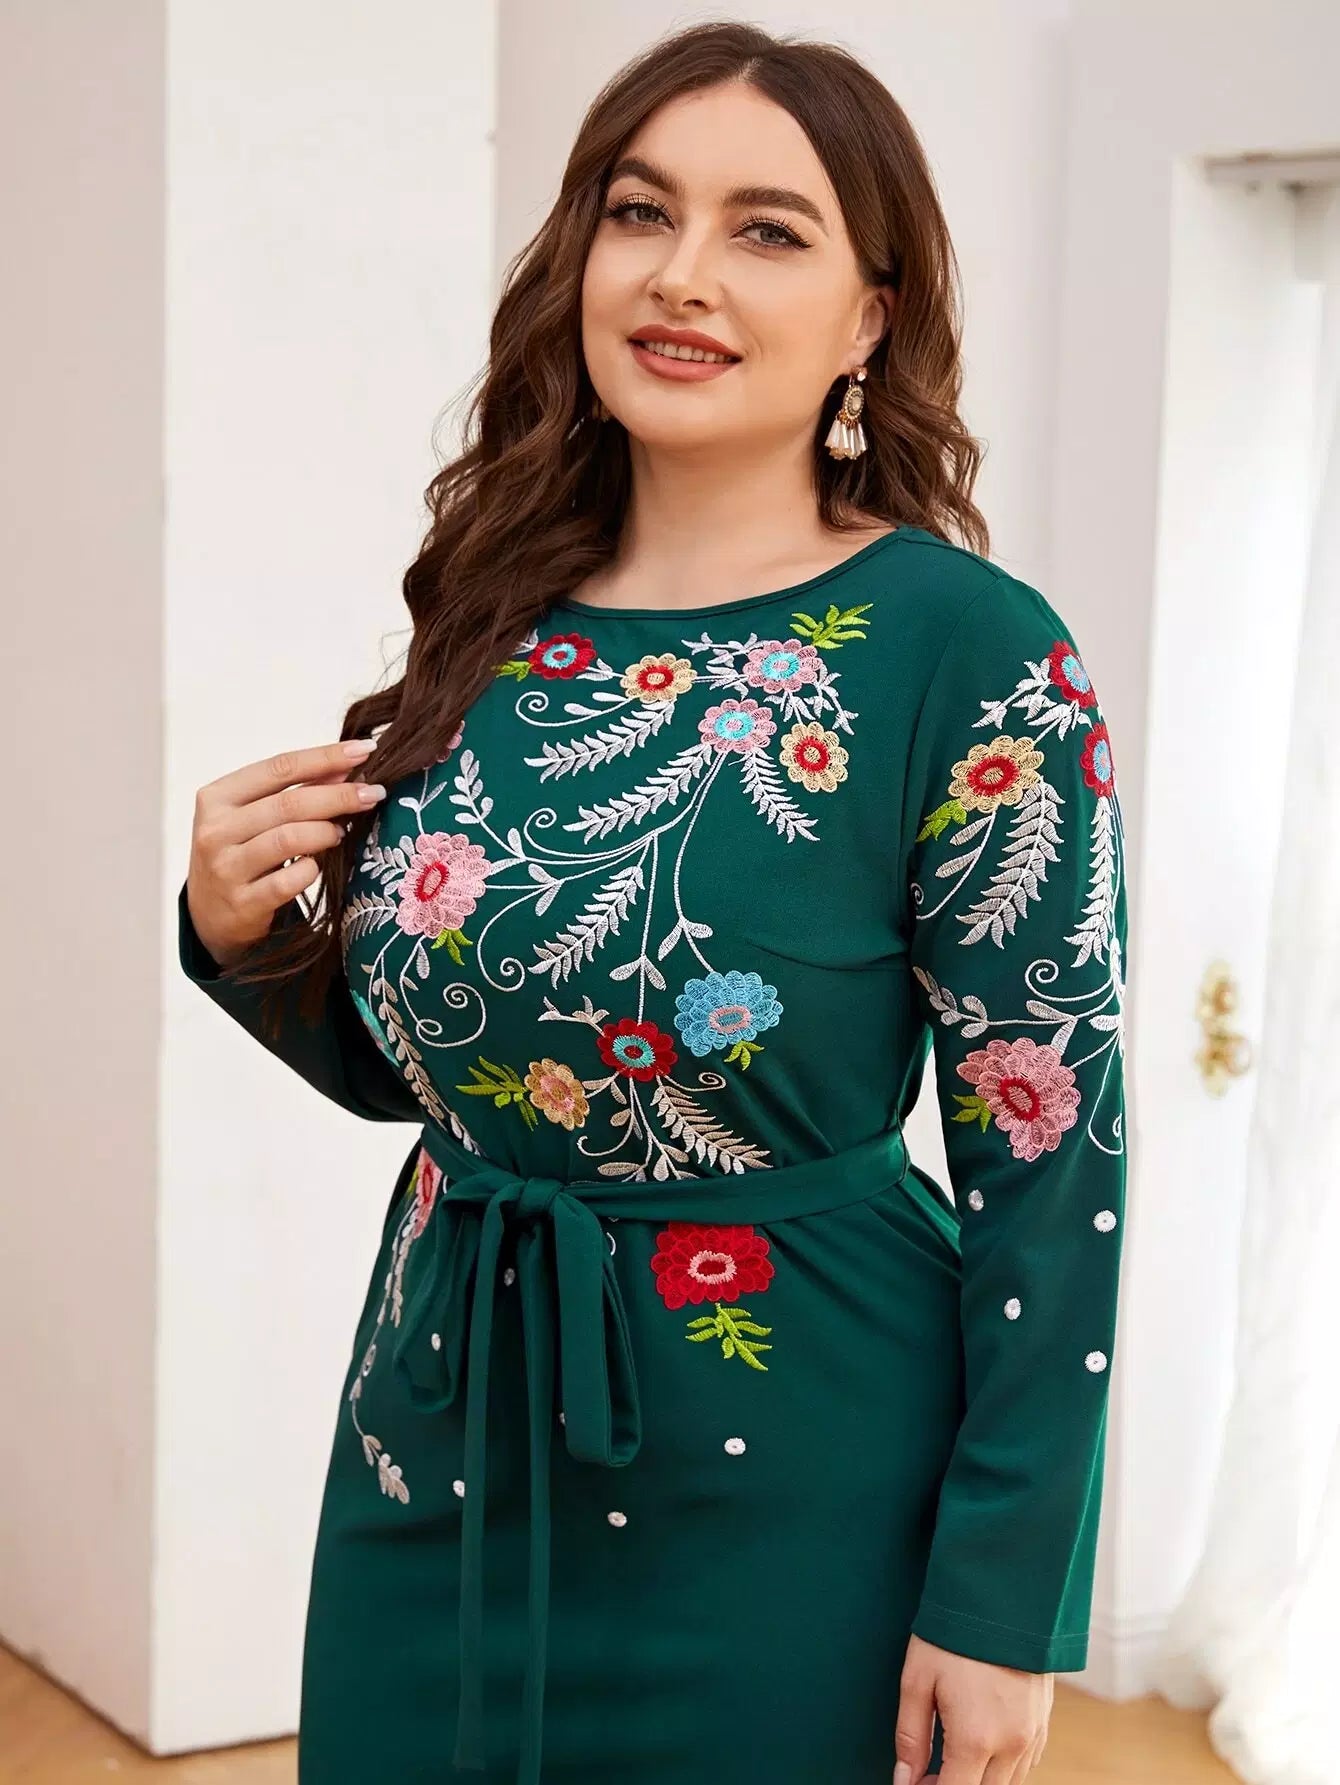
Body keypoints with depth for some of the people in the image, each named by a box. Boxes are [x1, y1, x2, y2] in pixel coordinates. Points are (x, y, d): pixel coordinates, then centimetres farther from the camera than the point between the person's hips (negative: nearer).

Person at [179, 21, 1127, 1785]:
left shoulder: (968, 652, -14)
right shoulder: (494, 629, 1)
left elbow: (1050, 1156, -12)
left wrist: (1003, 1608, -14)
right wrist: (243, 932, -6)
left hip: (785, 1492, -5)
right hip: (442, 1460, 5)